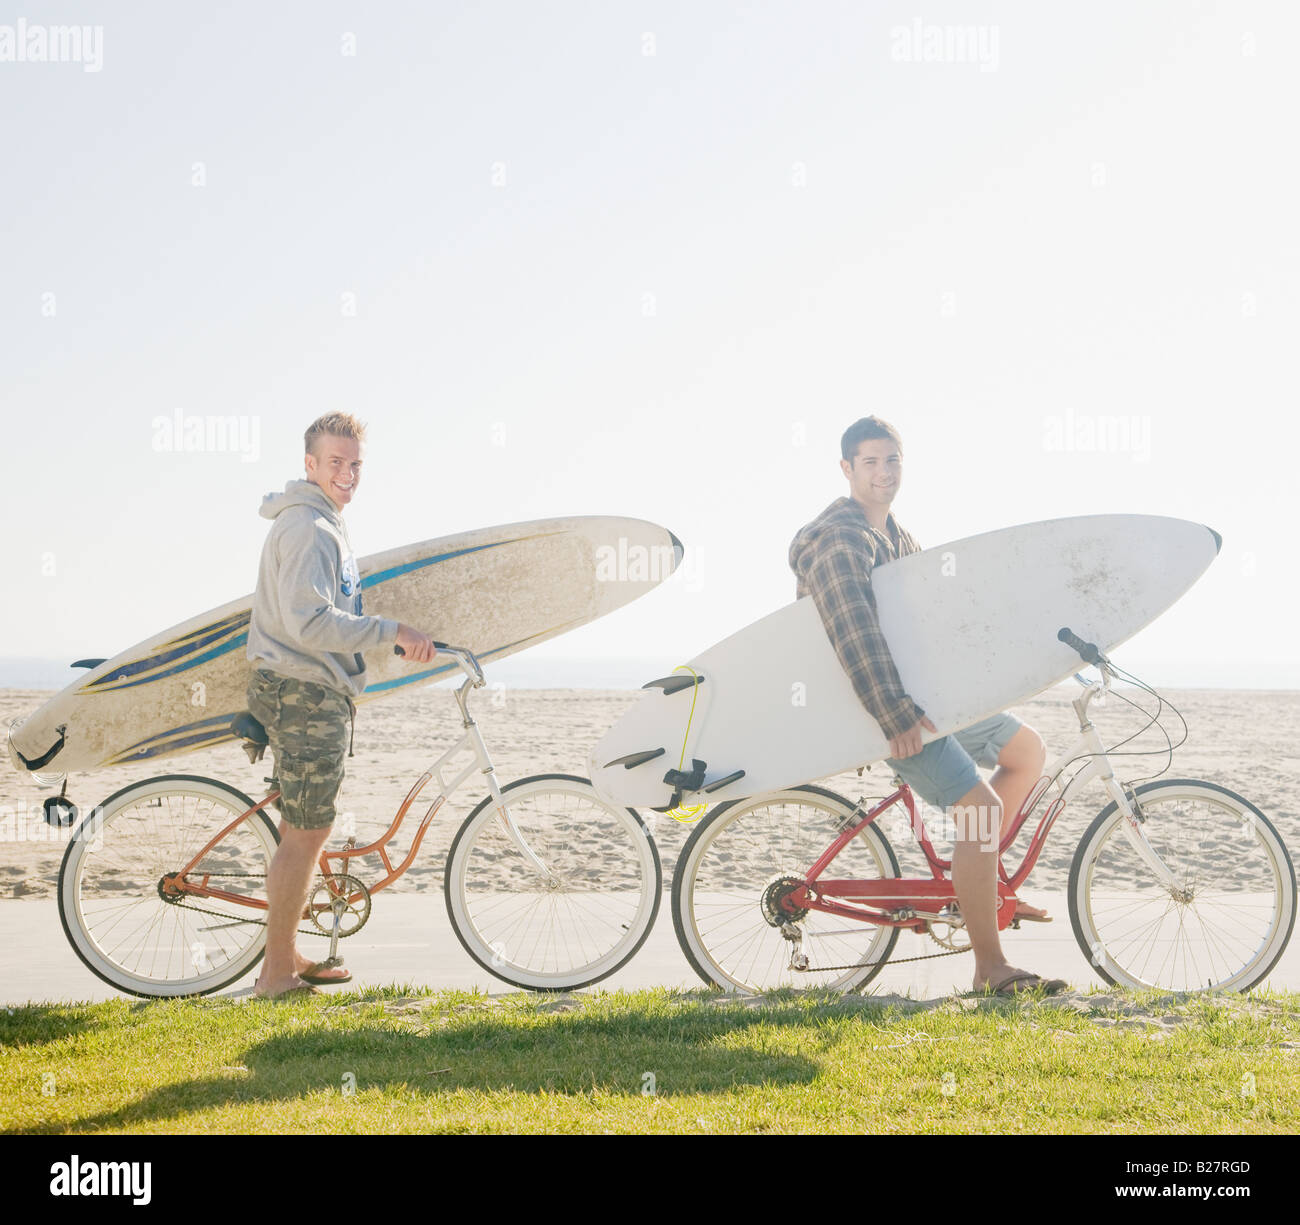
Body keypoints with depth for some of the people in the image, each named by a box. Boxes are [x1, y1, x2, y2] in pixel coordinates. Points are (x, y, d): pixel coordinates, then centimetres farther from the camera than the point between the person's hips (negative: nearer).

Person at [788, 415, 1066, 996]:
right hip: (881, 705, -10)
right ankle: (989, 966, -15)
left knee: (1027, 751, 12)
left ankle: (978, 880, 16)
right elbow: (853, 634, -29)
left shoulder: (895, 536, 15)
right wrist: (896, 715, -36)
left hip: (926, 689, 10)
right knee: (981, 806, -19)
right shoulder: (836, 540, -17)